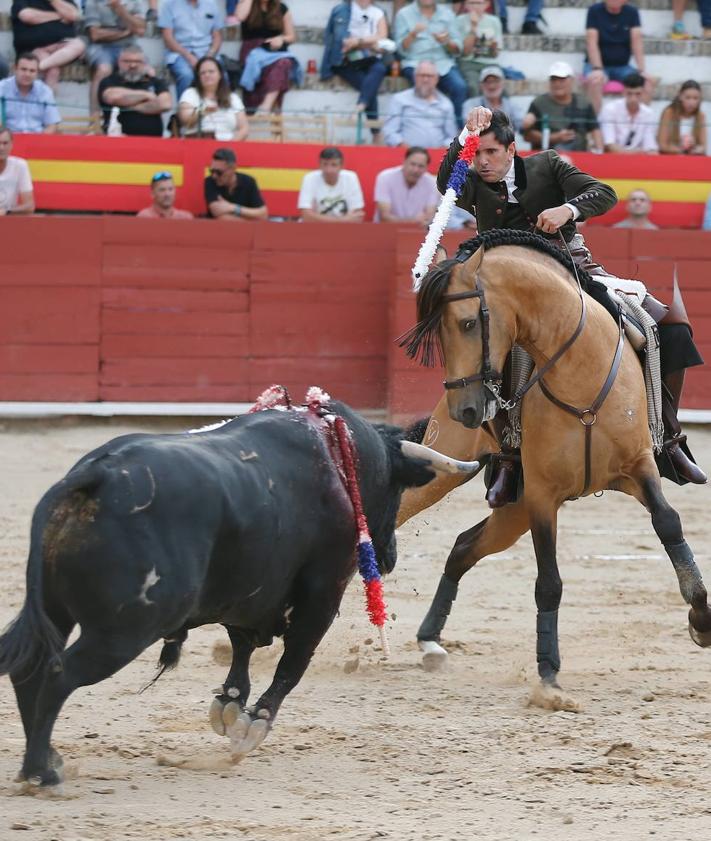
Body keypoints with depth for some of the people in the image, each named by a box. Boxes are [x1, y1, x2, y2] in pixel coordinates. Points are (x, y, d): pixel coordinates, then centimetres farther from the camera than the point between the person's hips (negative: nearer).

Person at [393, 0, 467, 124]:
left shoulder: (447, 13, 14)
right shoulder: (404, 14, 7)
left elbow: (457, 49, 10)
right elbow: (402, 49, 1)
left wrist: (447, 42, -12)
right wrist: (412, 35, -17)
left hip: (444, 63, 2)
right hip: (415, 64, -2)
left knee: (460, 87, -28)